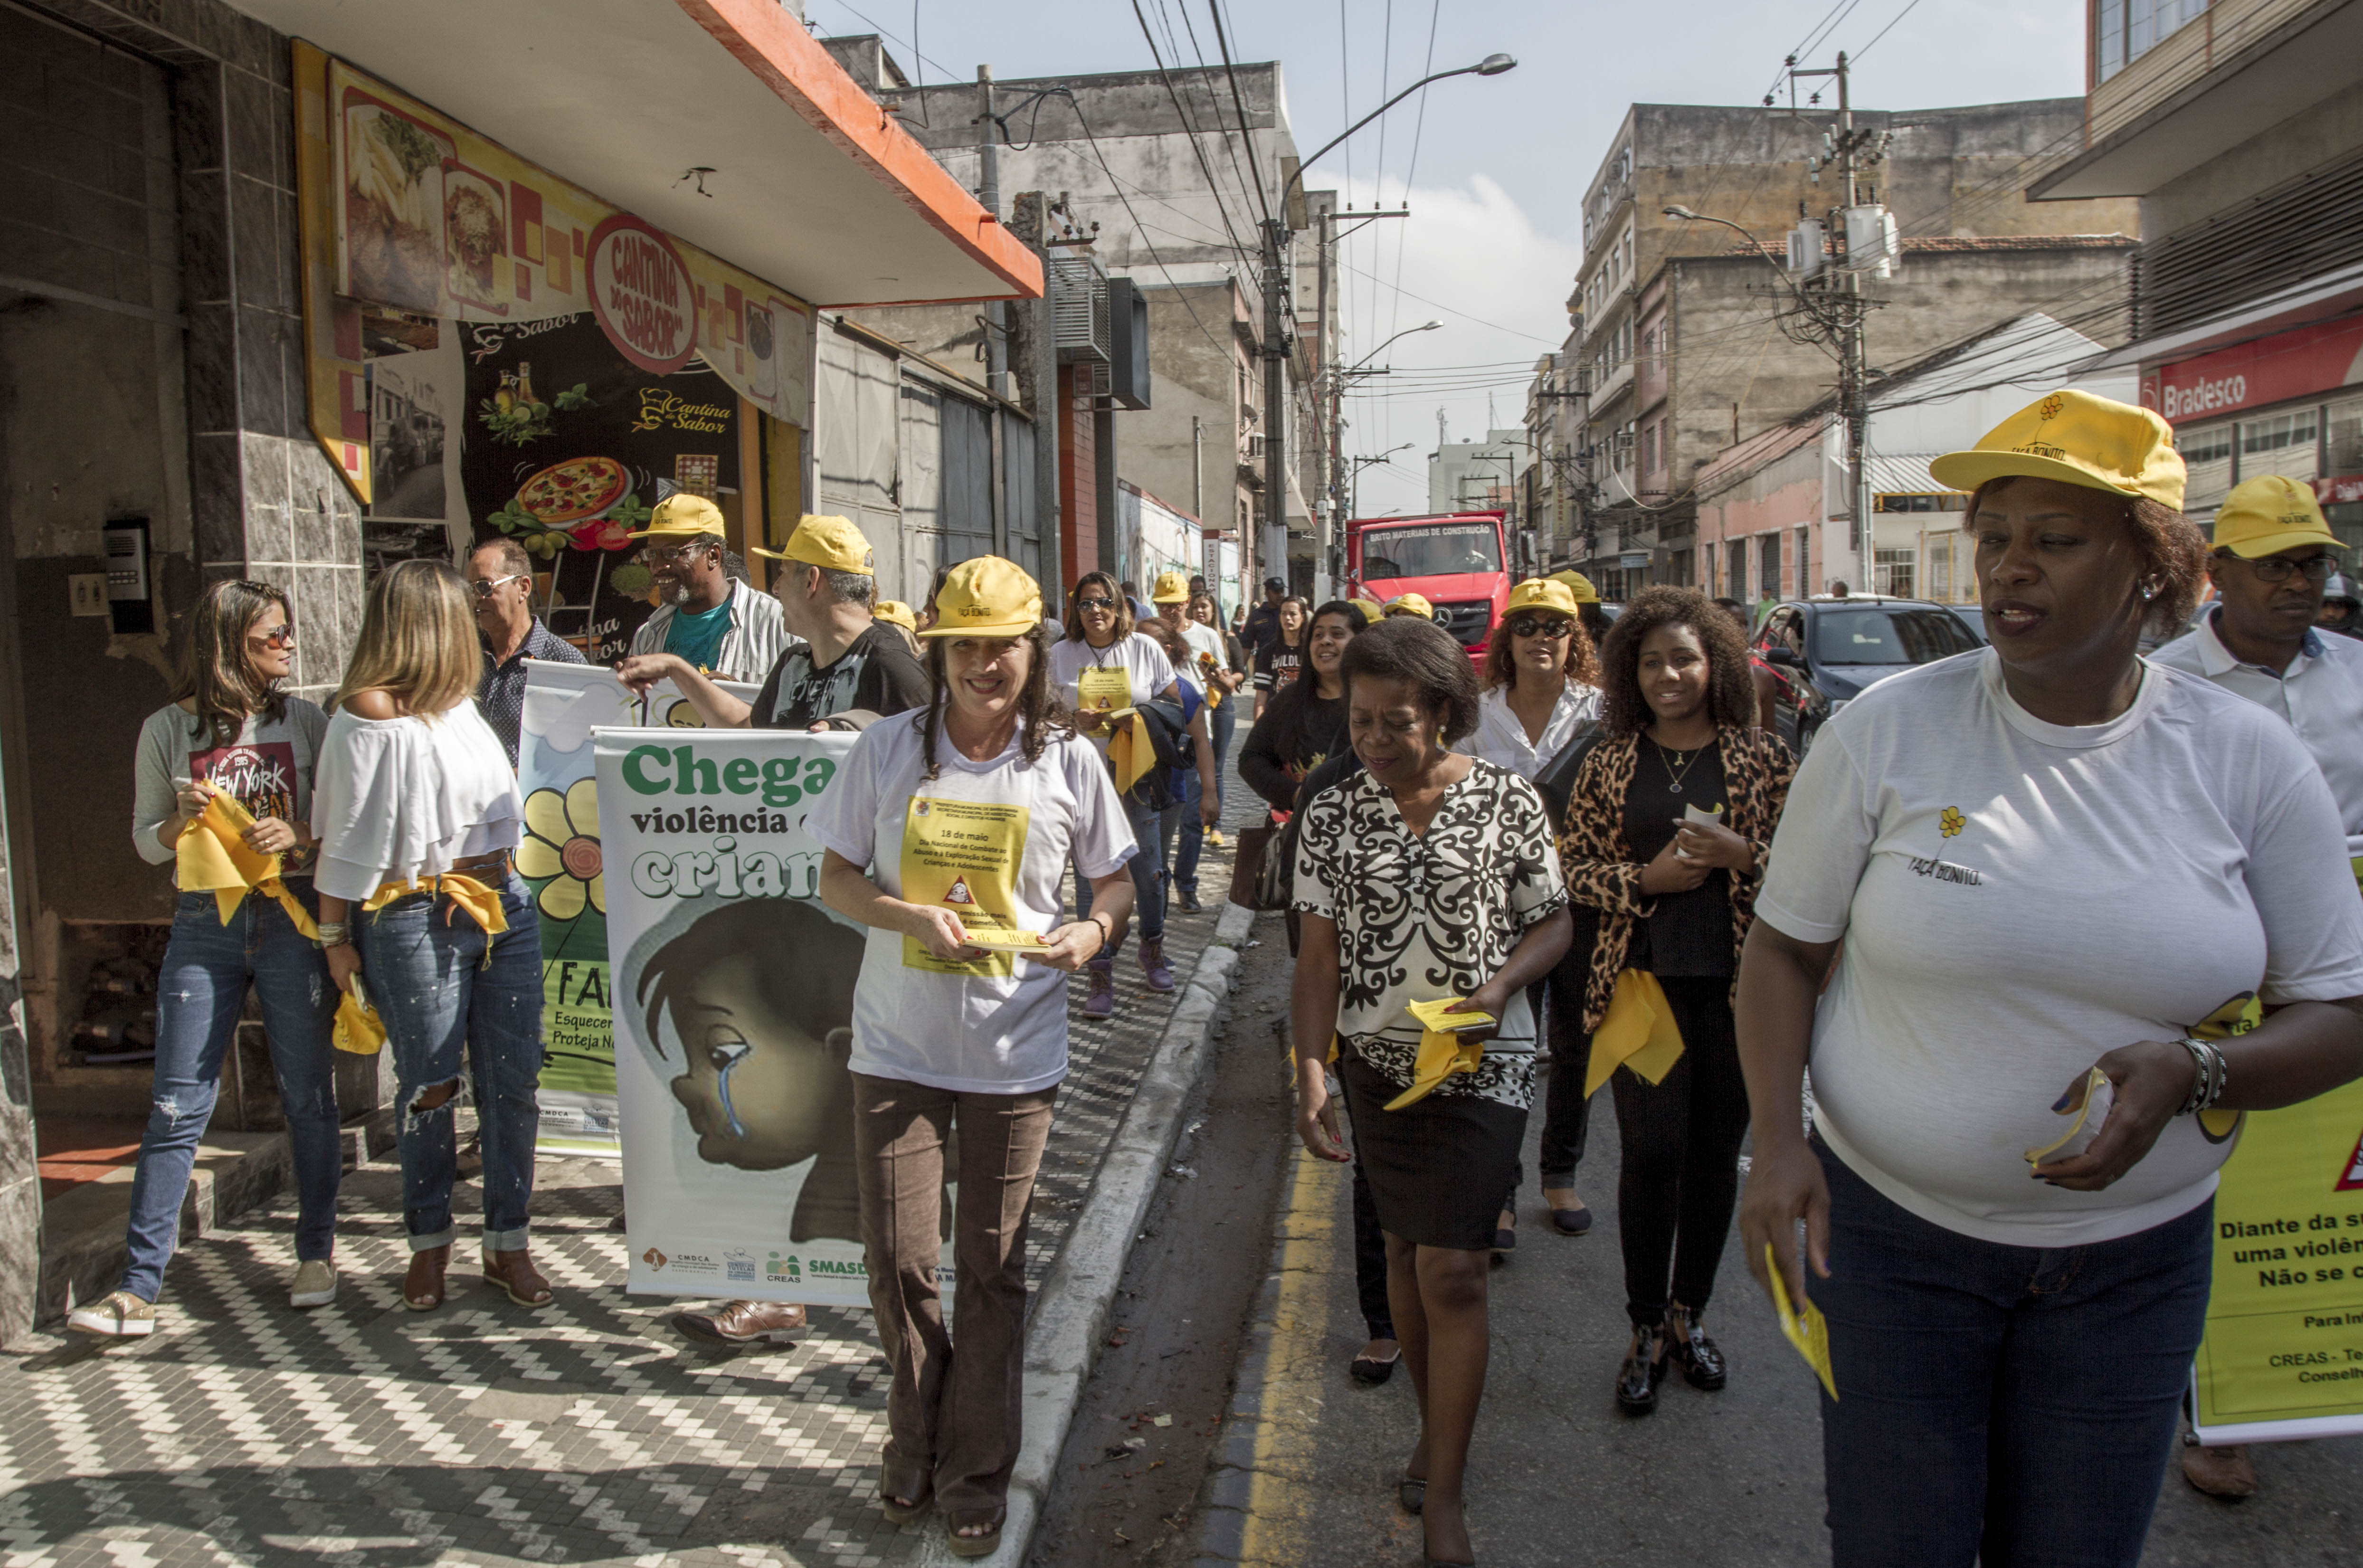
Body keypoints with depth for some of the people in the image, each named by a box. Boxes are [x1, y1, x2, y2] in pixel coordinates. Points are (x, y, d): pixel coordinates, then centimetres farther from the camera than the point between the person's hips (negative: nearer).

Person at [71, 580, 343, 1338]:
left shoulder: (304, 721, 5)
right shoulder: (168, 730, 4)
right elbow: (147, 841, 9)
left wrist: (301, 836, -13)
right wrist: (181, 821, -12)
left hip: (292, 919, 0)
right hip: (204, 926, 0)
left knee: (308, 1097, 6)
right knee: (177, 1105, 0)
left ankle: (317, 1253, 22)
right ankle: (139, 1285, 6)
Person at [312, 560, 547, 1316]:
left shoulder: (461, 704, 12)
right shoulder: (369, 713, -8)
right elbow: (344, 835, -7)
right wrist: (335, 936, -6)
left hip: (504, 906, 6)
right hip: (418, 920, -6)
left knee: (512, 1081, 6)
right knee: (428, 1086, 5)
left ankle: (507, 1242, 18)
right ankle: (429, 1242, 24)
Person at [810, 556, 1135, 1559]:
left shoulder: (1068, 763, -4)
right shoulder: (887, 750, -3)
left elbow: (1117, 882, 6)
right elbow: (836, 880, 2)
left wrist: (1095, 929, -16)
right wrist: (911, 917, -17)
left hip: (1015, 1053, 0)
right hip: (897, 1049, 1)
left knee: (991, 1269, 10)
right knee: (898, 1258, 6)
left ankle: (976, 1478, 29)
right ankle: (917, 1444, 33)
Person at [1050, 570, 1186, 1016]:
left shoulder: (1145, 649, 4)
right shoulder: (1060, 654, 4)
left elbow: (1175, 705, 7)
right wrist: (1075, 720, -13)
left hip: (1138, 775, 0)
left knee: (1147, 868, 7)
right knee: (1091, 875, -1)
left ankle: (1152, 947, 31)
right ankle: (1101, 971, 7)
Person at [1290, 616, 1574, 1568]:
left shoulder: (1509, 803, -7)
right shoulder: (1332, 816, -2)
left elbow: (1553, 923, 1)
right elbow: (1318, 960, -2)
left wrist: (1498, 989, -18)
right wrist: (1311, 1071, -12)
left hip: (1482, 1064, -3)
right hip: (1378, 1062, 3)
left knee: (1452, 1271, -5)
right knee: (1405, 1249, 16)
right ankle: (1436, 1427, 38)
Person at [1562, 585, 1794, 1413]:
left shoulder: (1762, 757, 3)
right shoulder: (1610, 763, 4)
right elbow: (1575, 867, 4)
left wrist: (1737, 854, -14)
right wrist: (1647, 876, -13)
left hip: (1737, 985, 1)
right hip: (1644, 981, -1)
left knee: (1716, 1153, 10)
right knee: (1652, 1153, -2)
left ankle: (1689, 1314, 29)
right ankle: (1647, 1329, 15)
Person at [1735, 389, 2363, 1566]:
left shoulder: (2245, 758, -6)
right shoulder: (1888, 730, -9)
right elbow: (1782, 951, -2)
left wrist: (2192, 1074, -21)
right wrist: (1777, 1137, -17)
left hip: (2134, 1256, 2)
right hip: (1889, 1226, -1)